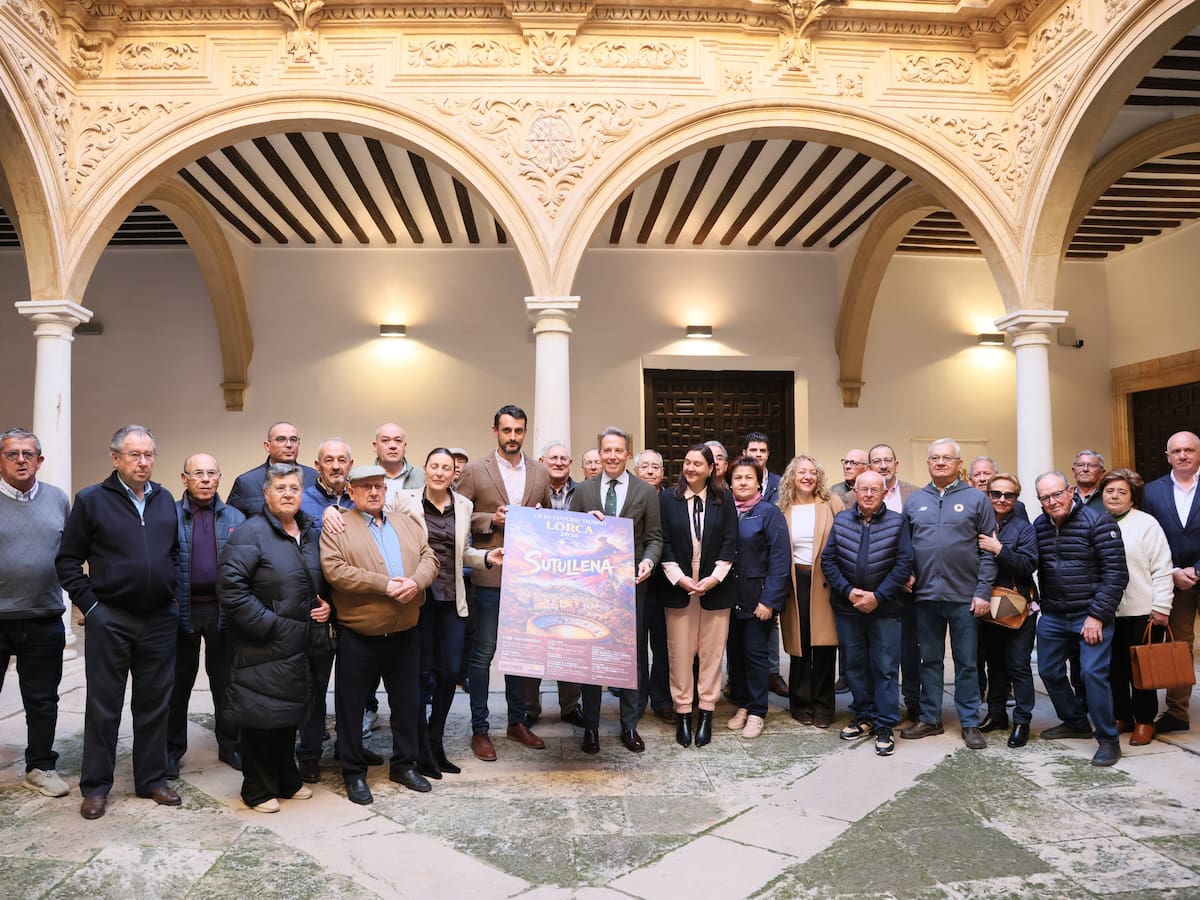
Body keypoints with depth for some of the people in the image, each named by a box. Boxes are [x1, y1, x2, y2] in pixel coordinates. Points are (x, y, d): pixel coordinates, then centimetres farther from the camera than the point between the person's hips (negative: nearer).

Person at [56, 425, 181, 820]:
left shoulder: (165, 500, 7)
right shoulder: (91, 500, -4)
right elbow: (68, 560, -2)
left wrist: (172, 593, 6)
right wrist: (89, 604, -7)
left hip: (160, 620, 3)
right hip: (109, 620, -3)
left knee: (155, 703, 11)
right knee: (104, 705, 7)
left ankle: (152, 779, 23)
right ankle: (96, 786, 20)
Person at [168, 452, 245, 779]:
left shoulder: (235, 518, 5)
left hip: (223, 610, 2)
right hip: (182, 609, -1)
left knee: (225, 680, 11)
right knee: (178, 682, 10)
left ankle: (230, 746, 24)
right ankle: (171, 749, 24)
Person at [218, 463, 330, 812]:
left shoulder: (311, 532, 10)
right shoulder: (250, 533, -13)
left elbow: (324, 580, 22)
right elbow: (230, 586, -20)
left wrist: (325, 605, 4)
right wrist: (266, 623, -19)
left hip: (299, 644, 7)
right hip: (263, 647, -7)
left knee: (289, 714, 18)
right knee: (261, 716, 3)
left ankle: (287, 780, 33)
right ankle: (258, 790, 20)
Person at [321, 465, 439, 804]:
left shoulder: (408, 524, 12)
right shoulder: (337, 527, -4)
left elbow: (429, 559, 5)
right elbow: (335, 570, -16)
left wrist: (415, 582, -17)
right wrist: (384, 585, -20)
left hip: (405, 633, 4)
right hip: (358, 635, -4)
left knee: (407, 701, 14)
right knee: (351, 704, 7)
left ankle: (404, 764, 30)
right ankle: (354, 773, 23)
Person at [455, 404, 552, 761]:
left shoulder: (540, 472, 7)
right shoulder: (474, 471, -3)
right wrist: (491, 520, -16)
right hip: (489, 574, -3)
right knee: (483, 653, 2)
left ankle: (517, 722, 28)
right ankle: (479, 730, 15)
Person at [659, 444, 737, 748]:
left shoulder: (724, 500, 2)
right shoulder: (667, 499, 1)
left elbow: (730, 543, 0)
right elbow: (663, 543, -1)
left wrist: (714, 577, -10)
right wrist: (679, 578, -11)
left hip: (715, 587, 0)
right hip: (678, 586, 0)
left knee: (712, 651, 6)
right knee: (679, 652, 4)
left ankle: (706, 713, 16)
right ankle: (682, 714, 15)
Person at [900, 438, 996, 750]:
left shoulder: (976, 499, 0)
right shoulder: (914, 501, 9)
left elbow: (988, 551, -3)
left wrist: (983, 592, -8)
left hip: (964, 596, -3)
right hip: (925, 595, 3)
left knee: (967, 663, 6)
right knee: (930, 660, 12)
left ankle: (970, 723, 17)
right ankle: (929, 719, 22)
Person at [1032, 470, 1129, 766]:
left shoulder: (1097, 521, -12)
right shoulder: (1039, 526, 6)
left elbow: (1116, 573, -14)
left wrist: (1097, 616, -16)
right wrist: (1045, 605, 9)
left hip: (1091, 615, -6)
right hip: (1053, 616, 6)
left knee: (1093, 672, -13)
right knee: (1049, 671, 12)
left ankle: (1108, 739, 4)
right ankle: (1075, 722, 33)